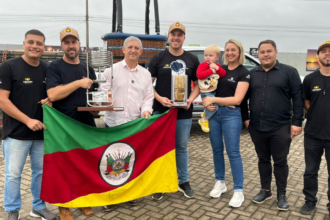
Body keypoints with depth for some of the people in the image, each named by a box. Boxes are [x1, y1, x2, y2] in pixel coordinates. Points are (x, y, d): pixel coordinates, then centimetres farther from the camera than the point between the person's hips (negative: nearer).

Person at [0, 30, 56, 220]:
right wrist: (27, 120, -18)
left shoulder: (47, 70, 7)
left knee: (41, 172, 14)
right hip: (16, 133, -4)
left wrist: (50, 101, -7)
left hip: (42, 132, 5)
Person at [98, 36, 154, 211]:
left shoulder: (145, 74, 11)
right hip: (113, 123, -2)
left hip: (136, 125, 2)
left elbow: (148, 97, 9)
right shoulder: (112, 69, 3)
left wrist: (146, 110, -9)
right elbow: (102, 91, -1)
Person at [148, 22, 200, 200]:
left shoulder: (192, 60, 7)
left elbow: (197, 84, 10)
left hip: (184, 113, 2)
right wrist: (160, 98, -16)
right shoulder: (158, 58, 1)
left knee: (182, 147, 13)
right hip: (160, 111, -1)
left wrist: (191, 99, -9)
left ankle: (184, 182, 28)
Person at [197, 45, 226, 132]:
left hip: (214, 91, 8)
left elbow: (223, 74, -2)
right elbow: (199, 75, -25)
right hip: (206, 92, -8)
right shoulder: (203, 65, -11)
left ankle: (205, 112, 35)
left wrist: (217, 68, -19)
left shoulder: (217, 65, 9)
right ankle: (203, 120, 2)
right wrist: (211, 70, -23)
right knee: (214, 106, -18)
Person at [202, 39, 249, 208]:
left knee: (233, 152, -2)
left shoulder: (244, 73, -4)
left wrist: (213, 99, -15)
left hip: (231, 115, -5)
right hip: (214, 113, 5)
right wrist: (208, 102, -9)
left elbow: (237, 99, -13)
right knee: (217, 149, 12)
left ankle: (238, 191, 9)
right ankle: (220, 183, 28)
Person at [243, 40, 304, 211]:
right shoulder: (252, 74, 9)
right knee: (263, 160, 15)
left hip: (280, 128, -3)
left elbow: (298, 98, -4)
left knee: (280, 162, 7)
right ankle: (265, 190, 31)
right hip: (257, 128, 3)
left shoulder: (289, 72, -1)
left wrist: (297, 122, -9)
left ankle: (281, 195, 23)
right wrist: (245, 118, 7)